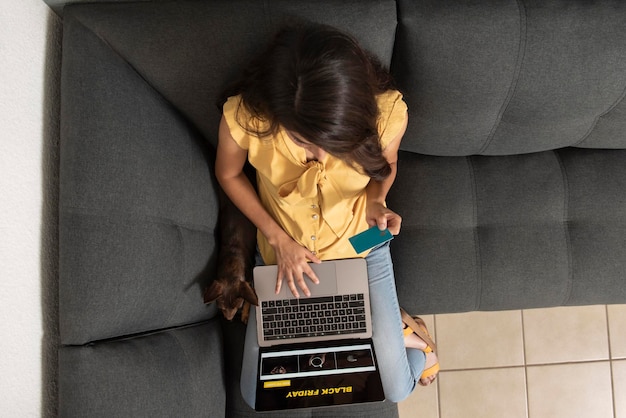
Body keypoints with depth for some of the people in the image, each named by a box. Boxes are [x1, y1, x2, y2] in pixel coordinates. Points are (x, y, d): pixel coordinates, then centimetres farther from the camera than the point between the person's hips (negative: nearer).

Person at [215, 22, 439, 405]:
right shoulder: (244, 115, -32)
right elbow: (228, 175, -8)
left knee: (395, 389, 4)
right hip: (283, 251, 1)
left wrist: (375, 201, -25)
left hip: (361, 248, 0)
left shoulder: (387, 111, -29)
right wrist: (277, 238, -16)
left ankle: (388, 326, 35)